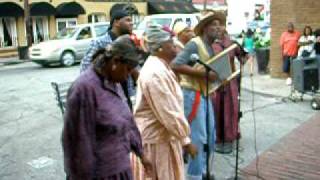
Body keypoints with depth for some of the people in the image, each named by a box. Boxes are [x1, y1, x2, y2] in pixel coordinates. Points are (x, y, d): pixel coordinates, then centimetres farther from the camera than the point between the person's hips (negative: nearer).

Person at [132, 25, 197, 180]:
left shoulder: (159, 67, 9)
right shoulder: (156, 73, -25)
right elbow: (169, 113, -26)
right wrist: (185, 140, -17)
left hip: (163, 135, 10)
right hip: (155, 139, -10)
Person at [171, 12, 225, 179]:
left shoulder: (211, 47, 15)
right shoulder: (195, 43, -13)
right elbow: (176, 65, -23)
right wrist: (204, 73, -25)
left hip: (204, 94, 10)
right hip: (192, 94, -10)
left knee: (210, 135, 17)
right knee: (198, 137, -5)